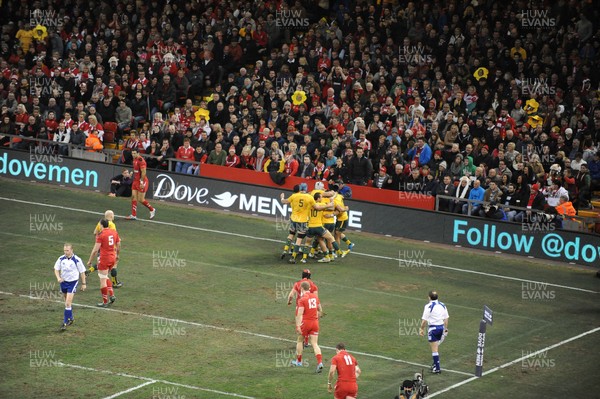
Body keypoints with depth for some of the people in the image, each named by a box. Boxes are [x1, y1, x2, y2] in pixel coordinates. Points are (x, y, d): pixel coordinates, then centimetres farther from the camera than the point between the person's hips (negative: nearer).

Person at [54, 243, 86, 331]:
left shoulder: (77, 260, -13)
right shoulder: (61, 259, -3)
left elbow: (82, 272, -3)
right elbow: (56, 269, 6)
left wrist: (83, 284, 1)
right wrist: (58, 277, -14)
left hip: (73, 282, -5)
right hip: (63, 281, 5)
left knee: (68, 303, -14)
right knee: (67, 302, 19)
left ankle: (65, 322, -10)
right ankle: (71, 318, 39)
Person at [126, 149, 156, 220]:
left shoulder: (141, 160, -19)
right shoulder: (135, 159, 9)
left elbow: (143, 172, -21)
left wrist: (142, 182, -22)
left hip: (141, 182, -9)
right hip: (136, 181, 9)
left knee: (141, 199, -3)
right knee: (134, 197, 3)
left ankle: (152, 210, 17)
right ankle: (134, 215, 4)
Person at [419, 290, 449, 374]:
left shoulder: (428, 306, -13)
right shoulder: (442, 305, 6)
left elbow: (424, 320, -13)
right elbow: (446, 318, 10)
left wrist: (422, 329, -3)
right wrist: (446, 329, 18)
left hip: (433, 328, -6)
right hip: (441, 327, 6)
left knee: (434, 349, -2)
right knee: (435, 347, 22)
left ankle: (437, 368, -2)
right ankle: (435, 364, 28)